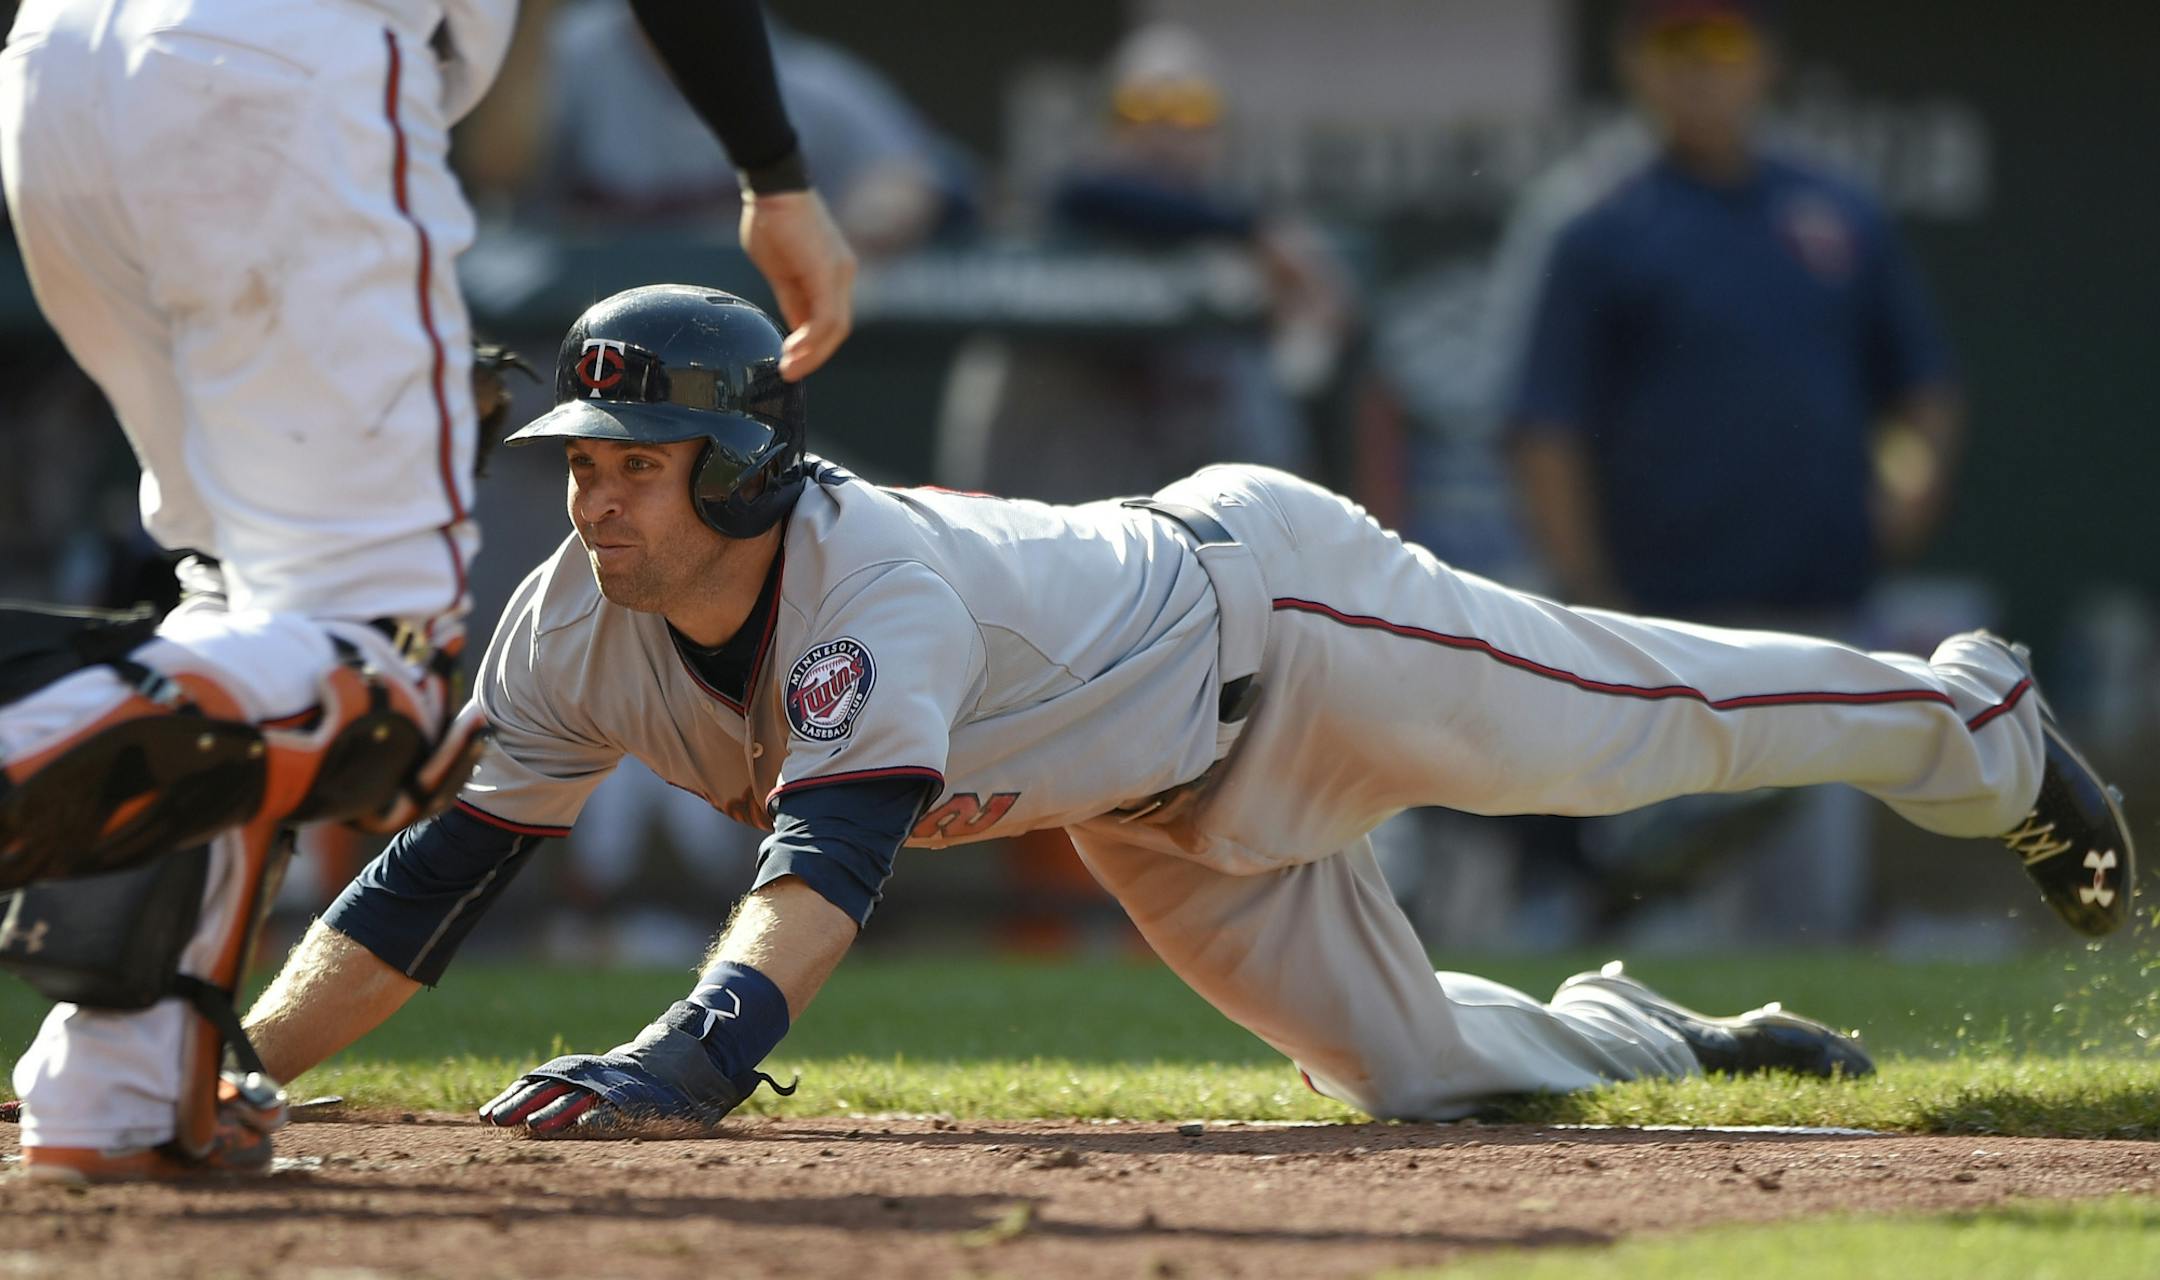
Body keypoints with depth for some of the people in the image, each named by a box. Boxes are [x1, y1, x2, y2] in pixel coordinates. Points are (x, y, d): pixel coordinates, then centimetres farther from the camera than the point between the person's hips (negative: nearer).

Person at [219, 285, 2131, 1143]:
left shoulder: (881, 584, -42)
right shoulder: (578, 636, -21)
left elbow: (832, 856, -58)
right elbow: (422, 891, -21)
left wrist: (690, 1054, -74)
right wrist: (232, 1065, -37)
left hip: (1267, 607, -6)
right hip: (1165, 823, 6)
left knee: (1656, 723, 11)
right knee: (1424, 1067, 11)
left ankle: (1979, 729, 38)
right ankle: (1664, 1044, 41)